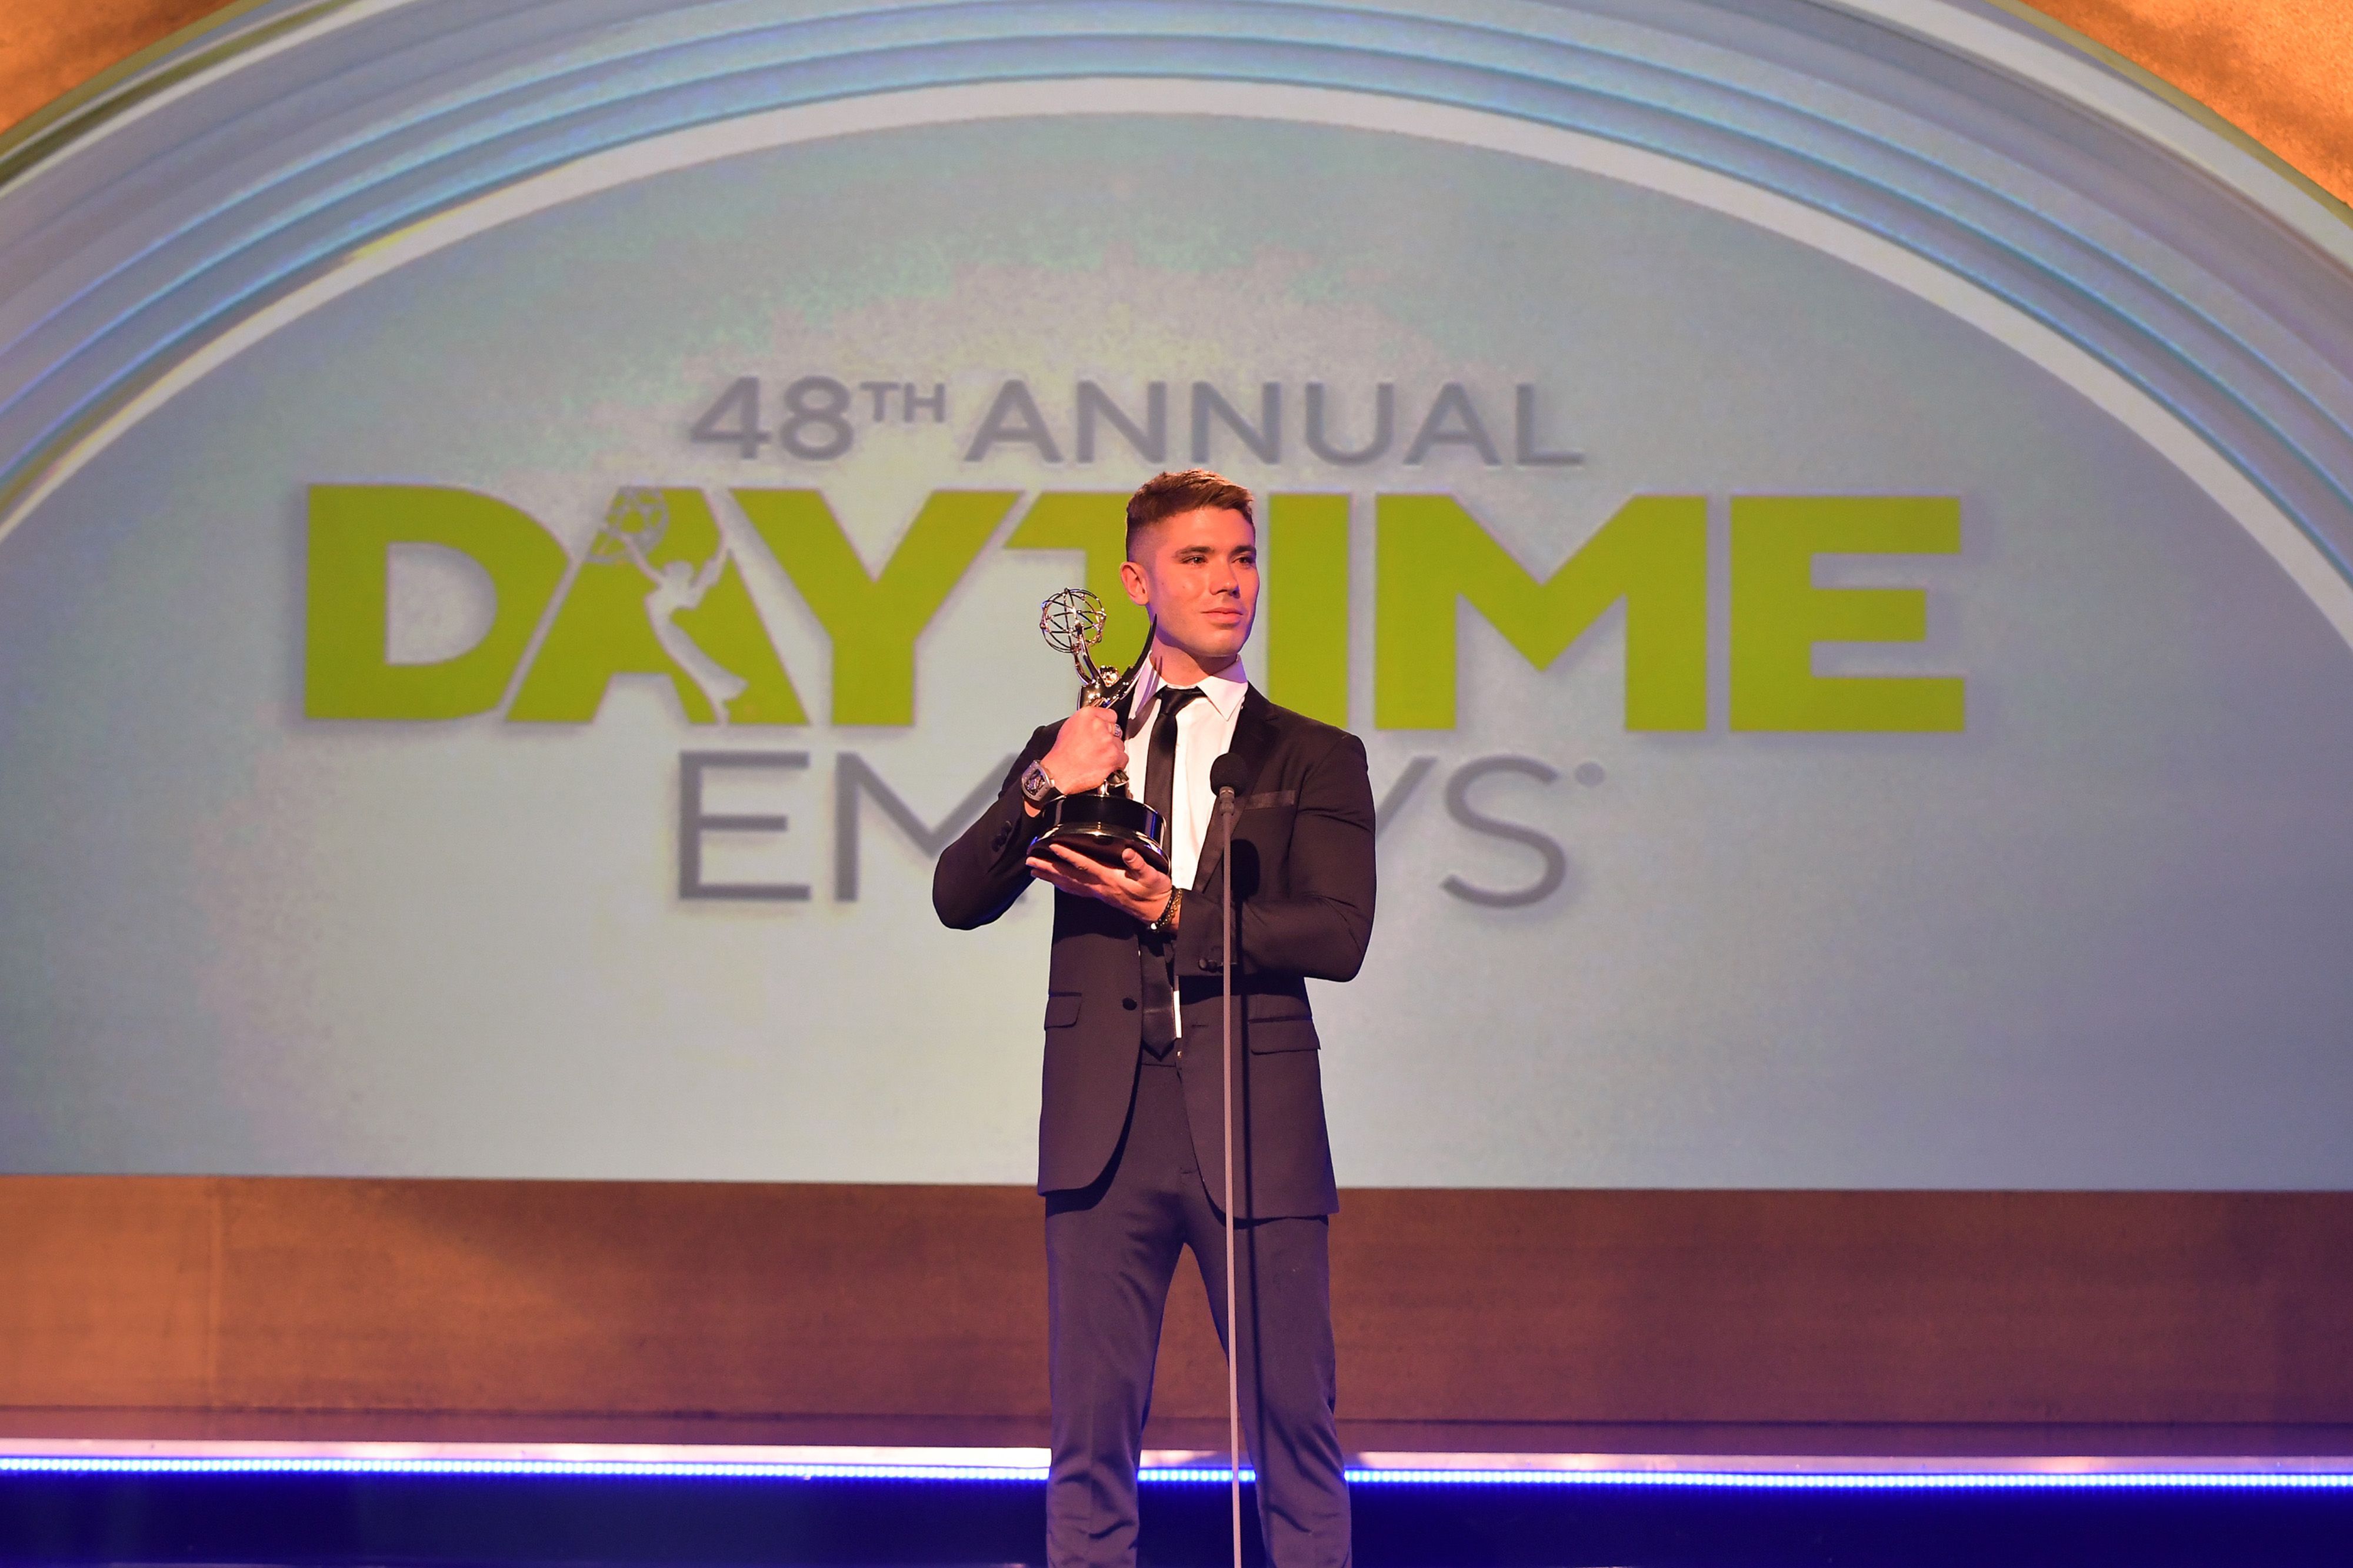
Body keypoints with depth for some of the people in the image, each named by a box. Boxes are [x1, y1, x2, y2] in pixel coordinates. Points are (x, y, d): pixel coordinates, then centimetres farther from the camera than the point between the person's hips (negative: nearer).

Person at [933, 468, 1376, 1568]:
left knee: (1293, 1422, 0)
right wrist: (1042, 793, -12)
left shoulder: (1314, 760, 9)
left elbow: (1338, 936, -4)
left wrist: (1172, 911, -13)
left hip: (1254, 1119, -2)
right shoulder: (1071, 751, 16)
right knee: (1091, 1427, 2)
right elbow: (959, 899, 5)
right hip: (1105, 1122, 2)